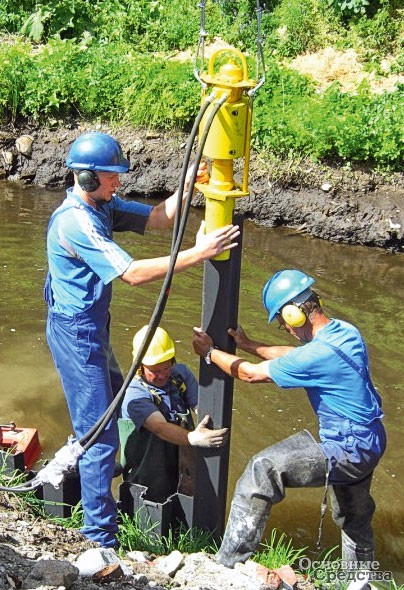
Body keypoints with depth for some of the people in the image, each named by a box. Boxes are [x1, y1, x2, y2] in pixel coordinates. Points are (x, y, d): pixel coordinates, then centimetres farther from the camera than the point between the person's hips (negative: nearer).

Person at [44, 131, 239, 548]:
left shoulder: (103, 205, 3)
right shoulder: (76, 222, -26)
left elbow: (158, 218, 3)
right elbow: (132, 273, -30)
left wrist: (185, 186, -15)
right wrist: (197, 254, -30)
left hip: (90, 324, 10)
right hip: (76, 330, -10)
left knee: (109, 399, 28)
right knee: (100, 431, -5)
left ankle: (85, 467, 51)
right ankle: (100, 536, 4)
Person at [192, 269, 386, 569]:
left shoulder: (319, 354, -27)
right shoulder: (345, 331, 0)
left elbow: (251, 374, -16)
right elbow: (295, 354, 18)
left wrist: (210, 351, -2)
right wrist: (250, 345, 18)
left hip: (346, 451, -9)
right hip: (368, 443, 10)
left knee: (263, 470, -14)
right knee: (355, 519, 29)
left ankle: (226, 564, -10)